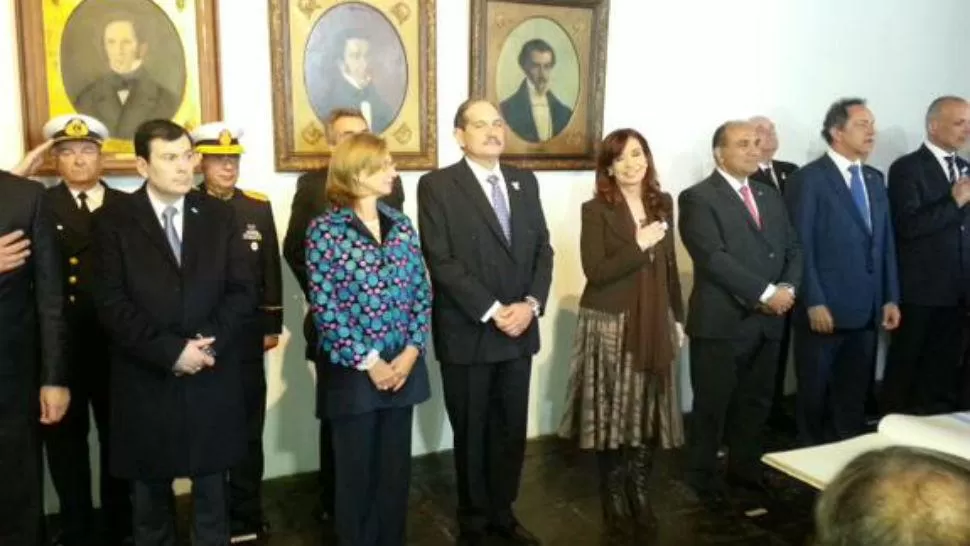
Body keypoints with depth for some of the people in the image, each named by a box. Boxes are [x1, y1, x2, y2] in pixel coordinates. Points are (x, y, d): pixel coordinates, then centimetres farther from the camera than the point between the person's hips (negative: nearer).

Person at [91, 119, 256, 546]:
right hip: (145, 379, -1)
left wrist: (208, 341, -15)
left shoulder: (219, 215, 4)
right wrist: (170, 350, -18)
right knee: (149, 495, 15)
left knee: (212, 490, 15)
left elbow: (243, 290, -1)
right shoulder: (113, 219, -3)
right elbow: (111, 303, -10)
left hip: (213, 378, 2)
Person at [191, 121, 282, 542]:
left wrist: (272, 325, 2)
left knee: (248, 425, 11)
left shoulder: (258, 206, 5)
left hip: (246, 332, 2)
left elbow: (270, 270, 5)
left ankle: (246, 512, 25)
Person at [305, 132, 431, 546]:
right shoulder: (325, 230, -8)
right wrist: (369, 362, -13)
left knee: (396, 467, 14)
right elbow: (325, 307, -12)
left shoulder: (401, 225, 6)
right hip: (354, 371, -4)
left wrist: (411, 352, -6)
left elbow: (421, 293, 5)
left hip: (403, 366, 4)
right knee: (356, 471, 9)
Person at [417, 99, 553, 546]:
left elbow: (543, 249, 7)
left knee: (512, 430, 14)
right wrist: (491, 311, -18)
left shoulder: (525, 182, 10)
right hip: (467, 332, -4)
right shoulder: (437, 186, -7)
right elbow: (441, 261, -14)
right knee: (471, 434, 11)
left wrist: (531, 304, -9)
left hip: (519, 329, 5)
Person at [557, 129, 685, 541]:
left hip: (654, 323, 5)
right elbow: (595, 272, -16)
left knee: (648, 412, 10)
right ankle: (614, 504, 19)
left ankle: (640, 495, 27)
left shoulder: (662, 203, 8)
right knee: (612, 415, 4)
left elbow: (670, 266, 13)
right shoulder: (596, 210, -8)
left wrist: (678, 318, 13)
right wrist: (637, 245, -21)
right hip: (610, 324, -4)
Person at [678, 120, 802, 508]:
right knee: (712, 408, 5)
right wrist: (766, 293, -18)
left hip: (767, 322, 6)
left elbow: (792, 249, 12)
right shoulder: (698, 198, -8)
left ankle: (746, 474, 28)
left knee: (755, 405, 14)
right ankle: (703, 480, 21)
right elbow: (713, 259, -18)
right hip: (721, 322, -6)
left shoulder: (770, 196, 16)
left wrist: (788, 288, -7)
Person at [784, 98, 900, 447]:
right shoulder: (808, 179, -8)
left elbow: (886, 243, 14)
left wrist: (890, 298, 9)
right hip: (824, 309, -6)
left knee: (854, 397, 14)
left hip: (866, 309, 6)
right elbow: (801, 247, -12)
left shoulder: (874, 179, 14)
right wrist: (813, 303, -16)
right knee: (815, 395, 8)